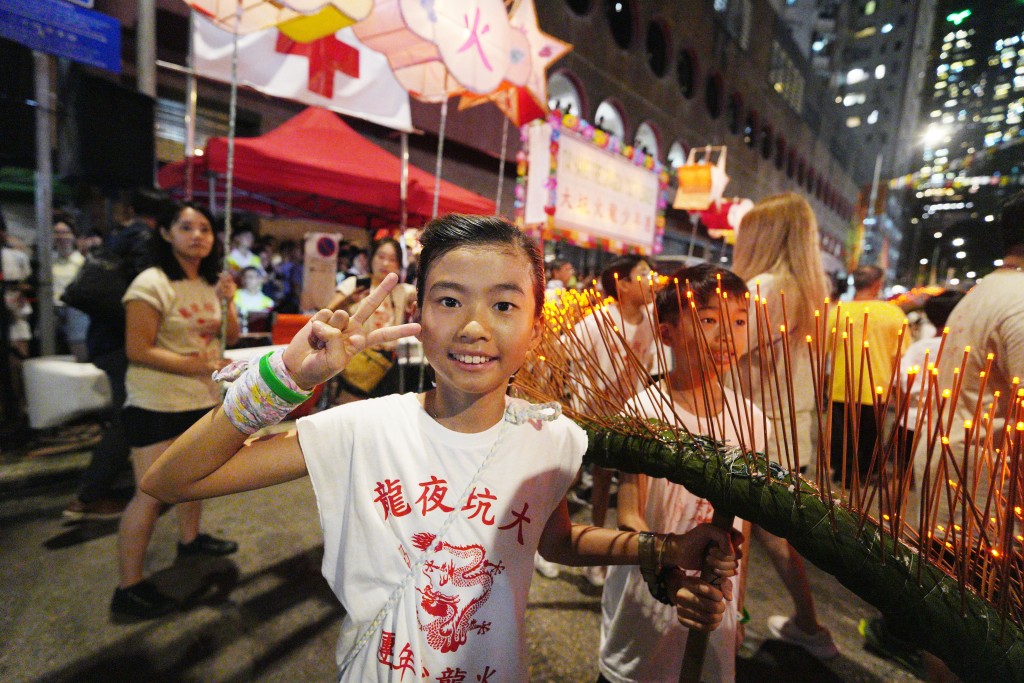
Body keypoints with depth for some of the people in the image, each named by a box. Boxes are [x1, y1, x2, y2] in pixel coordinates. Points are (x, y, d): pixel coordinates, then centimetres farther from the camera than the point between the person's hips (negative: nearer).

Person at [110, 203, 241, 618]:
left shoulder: (210, 284, 9)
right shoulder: (151, 284, -16)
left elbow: (231, 337, 6)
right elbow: (138, 350, -19)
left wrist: (227, 302, -11)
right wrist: (198, 365, -26)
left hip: (203, 399, 8)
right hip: (158, 404, -8)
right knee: (152, 493, -5)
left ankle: (189, 539, 42)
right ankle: (129, 588, 9)